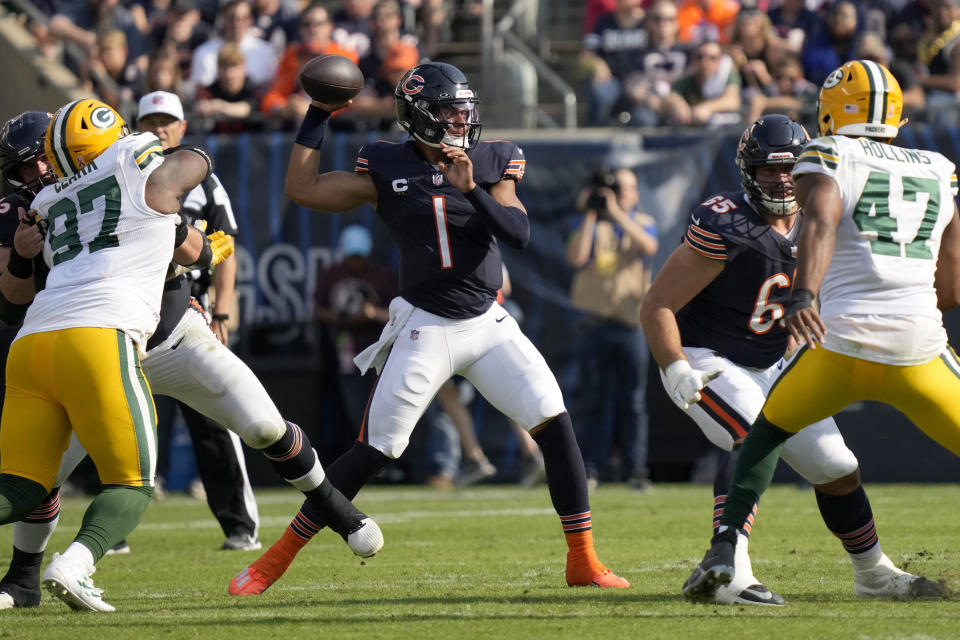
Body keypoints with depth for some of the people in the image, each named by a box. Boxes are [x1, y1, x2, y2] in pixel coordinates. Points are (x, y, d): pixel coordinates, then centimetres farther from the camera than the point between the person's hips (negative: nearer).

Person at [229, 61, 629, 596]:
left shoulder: (490, 163, 3)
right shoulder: (388, 170, -2)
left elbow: (520, 234, -10)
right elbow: (302, 190, -1)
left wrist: (471, 189, -22)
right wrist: (318, 116, -2)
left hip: (489, 325, 2)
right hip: (425, 328, -2)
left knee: (556, 425, -10)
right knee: (374, 453, -4)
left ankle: (583, 561, 0)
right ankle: (276, 559, 6)